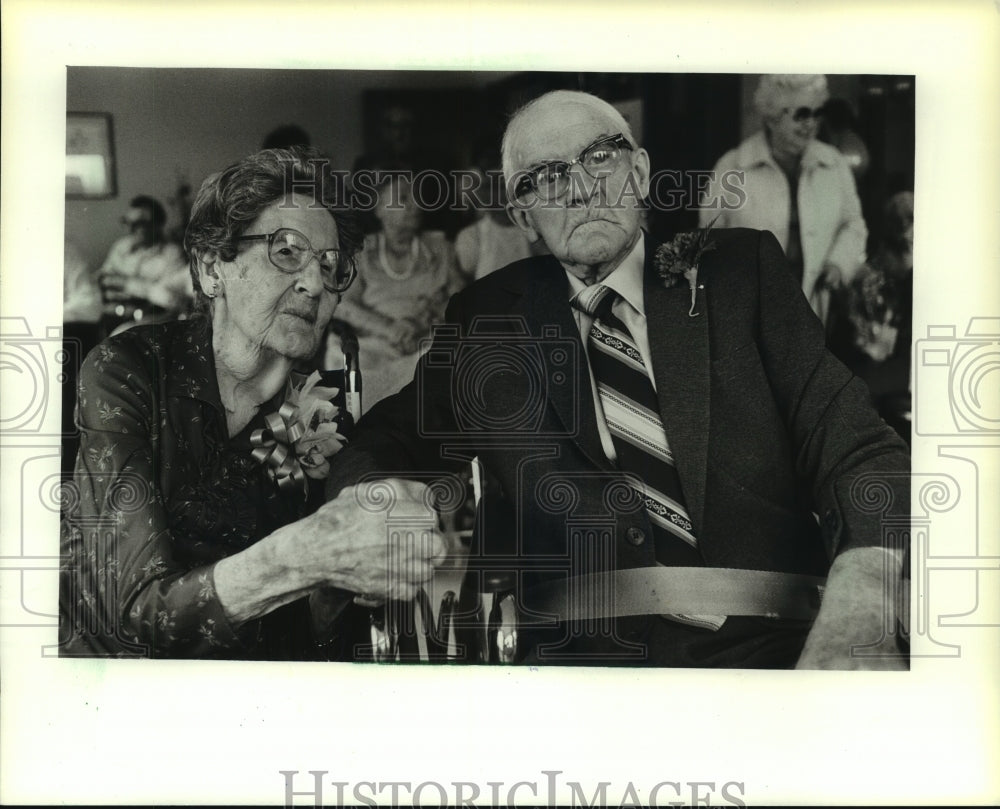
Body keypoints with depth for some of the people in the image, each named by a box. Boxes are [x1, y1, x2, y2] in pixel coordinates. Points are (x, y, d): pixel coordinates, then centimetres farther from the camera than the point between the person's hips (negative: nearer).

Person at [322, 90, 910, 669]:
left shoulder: (742, 271, 12)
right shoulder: (486, 321, 17)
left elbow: (857, 449, 2)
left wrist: (857, 609, -21)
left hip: (771, 646, -1)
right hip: (577, 654, 1)